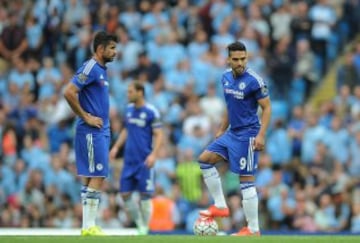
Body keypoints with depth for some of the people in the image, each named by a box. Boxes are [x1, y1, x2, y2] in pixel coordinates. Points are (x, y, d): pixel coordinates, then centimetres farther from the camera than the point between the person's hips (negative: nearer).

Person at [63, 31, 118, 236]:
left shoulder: (101, 70, 16)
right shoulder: (90, 68, -13)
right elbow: (69, 92, -22)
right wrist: (86, 117, -16)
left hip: (101, 132, 10)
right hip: (91, 132, -10)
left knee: (93, 179, 9)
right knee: (96, 178, -10)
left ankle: (89, 226, 11)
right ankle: (89, 226, -10)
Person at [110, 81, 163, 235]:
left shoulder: (151, 112, -9)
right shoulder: (129, 109, 10)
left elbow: (159, 135, -10)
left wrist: (153, 154, -21)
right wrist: (116, 147, 12)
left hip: (144, 161, -6)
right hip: (129, 159, 6)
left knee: (145, 195, -4)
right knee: (125, 194, 3)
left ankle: (144, 229, 5)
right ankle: (139, 224, 18)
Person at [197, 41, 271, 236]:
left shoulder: (254, 81, -17)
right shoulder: (226, 77, 6)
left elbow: (267, 108, -13)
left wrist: (261, 135, -21)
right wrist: (222, 130, 20)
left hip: (247, 135, -8)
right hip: (232, 132, 8)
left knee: (246, 180, -7)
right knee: (204, 159, 5)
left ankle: (253, 229, -1)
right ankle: (220, 206, 9)